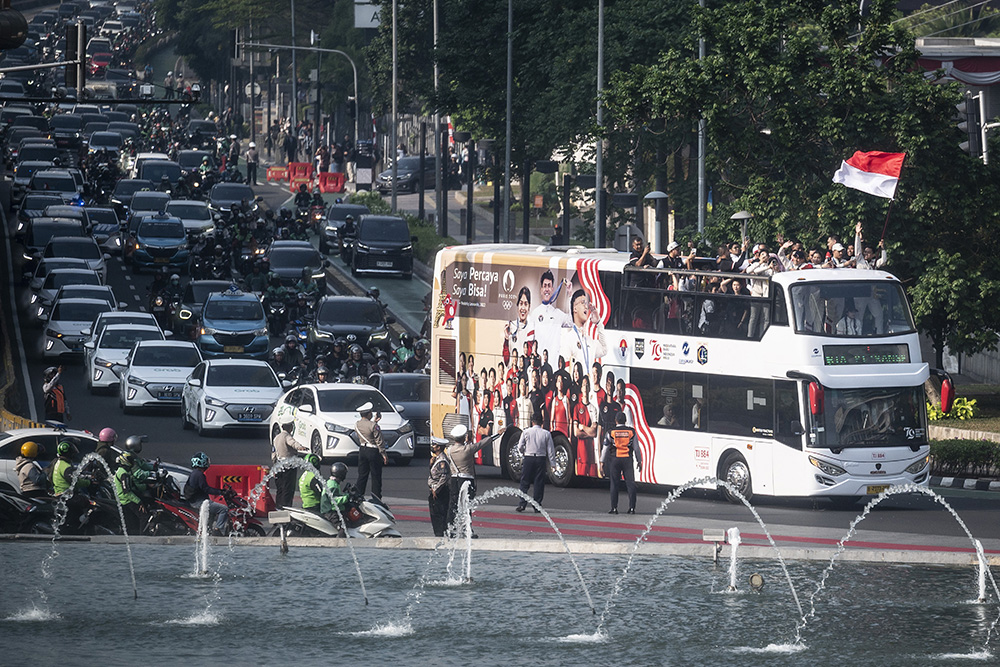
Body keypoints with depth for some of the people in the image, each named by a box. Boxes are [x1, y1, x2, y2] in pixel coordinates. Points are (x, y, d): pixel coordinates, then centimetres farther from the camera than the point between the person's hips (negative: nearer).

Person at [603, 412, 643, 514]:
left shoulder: (611, 432, -1)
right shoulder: (631, 432, 1)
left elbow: (606, 447, 4)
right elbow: (636, 447, 4)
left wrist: (602, 461, 13)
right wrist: (639, 461, 12)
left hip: (615, 460, -1)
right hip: (628, 460, 1)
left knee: (614, 484, 5)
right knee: (630, 483, 2)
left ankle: (614, 508, 4)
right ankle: (632, 508, -3)